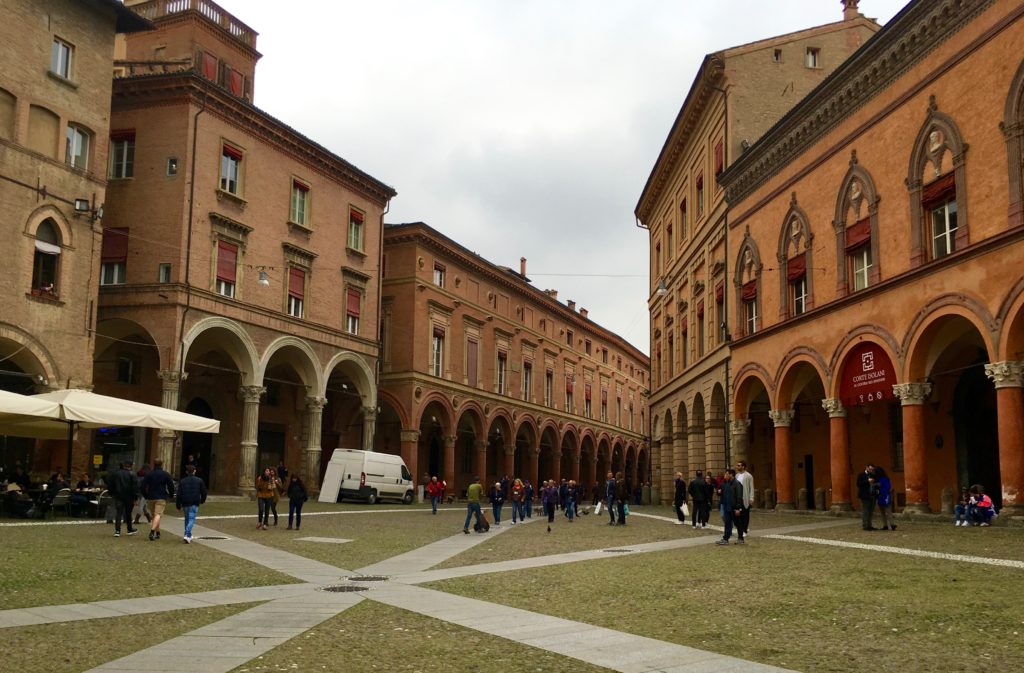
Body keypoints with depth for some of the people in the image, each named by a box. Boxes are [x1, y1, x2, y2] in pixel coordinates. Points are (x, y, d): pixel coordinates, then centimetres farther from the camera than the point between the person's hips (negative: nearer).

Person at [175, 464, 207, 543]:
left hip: (185, 504, 2)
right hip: (194, 504, -2)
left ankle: (188, 535, 24)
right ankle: (187, 535, -22)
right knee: (191, 519, -5)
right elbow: (204, 492, 6)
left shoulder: (182, 481, 5)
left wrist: (178, 506, 7)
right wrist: (202, 500, 26)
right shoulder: (199, 481, 3)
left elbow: (179, 495, 2)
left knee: (187, 519, 18)